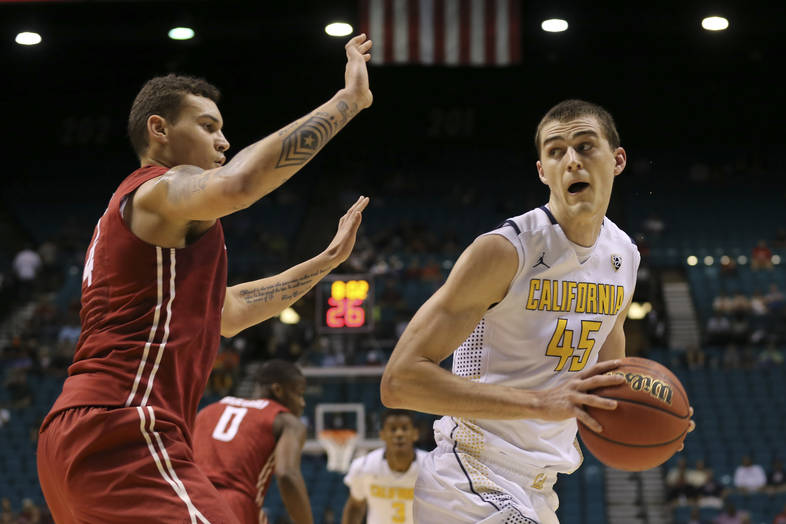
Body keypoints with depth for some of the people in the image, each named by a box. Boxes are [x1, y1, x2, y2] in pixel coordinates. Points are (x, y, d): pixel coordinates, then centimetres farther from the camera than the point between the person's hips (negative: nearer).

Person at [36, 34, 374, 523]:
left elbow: (228, 311, 36)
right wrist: (348, 99, -21)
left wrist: (327, 260, 35)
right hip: (123, 430, -11)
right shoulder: (160, 190, -2)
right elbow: (236, 184, -27)